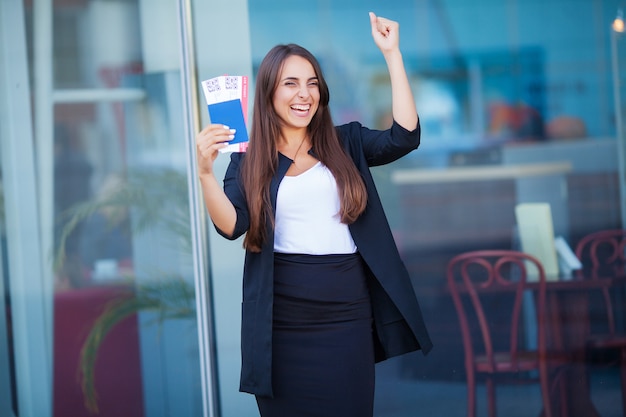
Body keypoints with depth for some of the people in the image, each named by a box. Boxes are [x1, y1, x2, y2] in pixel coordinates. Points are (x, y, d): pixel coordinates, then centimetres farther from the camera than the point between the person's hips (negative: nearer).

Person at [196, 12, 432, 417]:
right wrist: (206, 171, -25)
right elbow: (232, 226, -8)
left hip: (347, 315, 1)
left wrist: (392, 53, -8)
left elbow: (405, 136, -8)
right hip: (282, 320, -1)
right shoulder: (249, 159, 4)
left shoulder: (346, 144, 8)